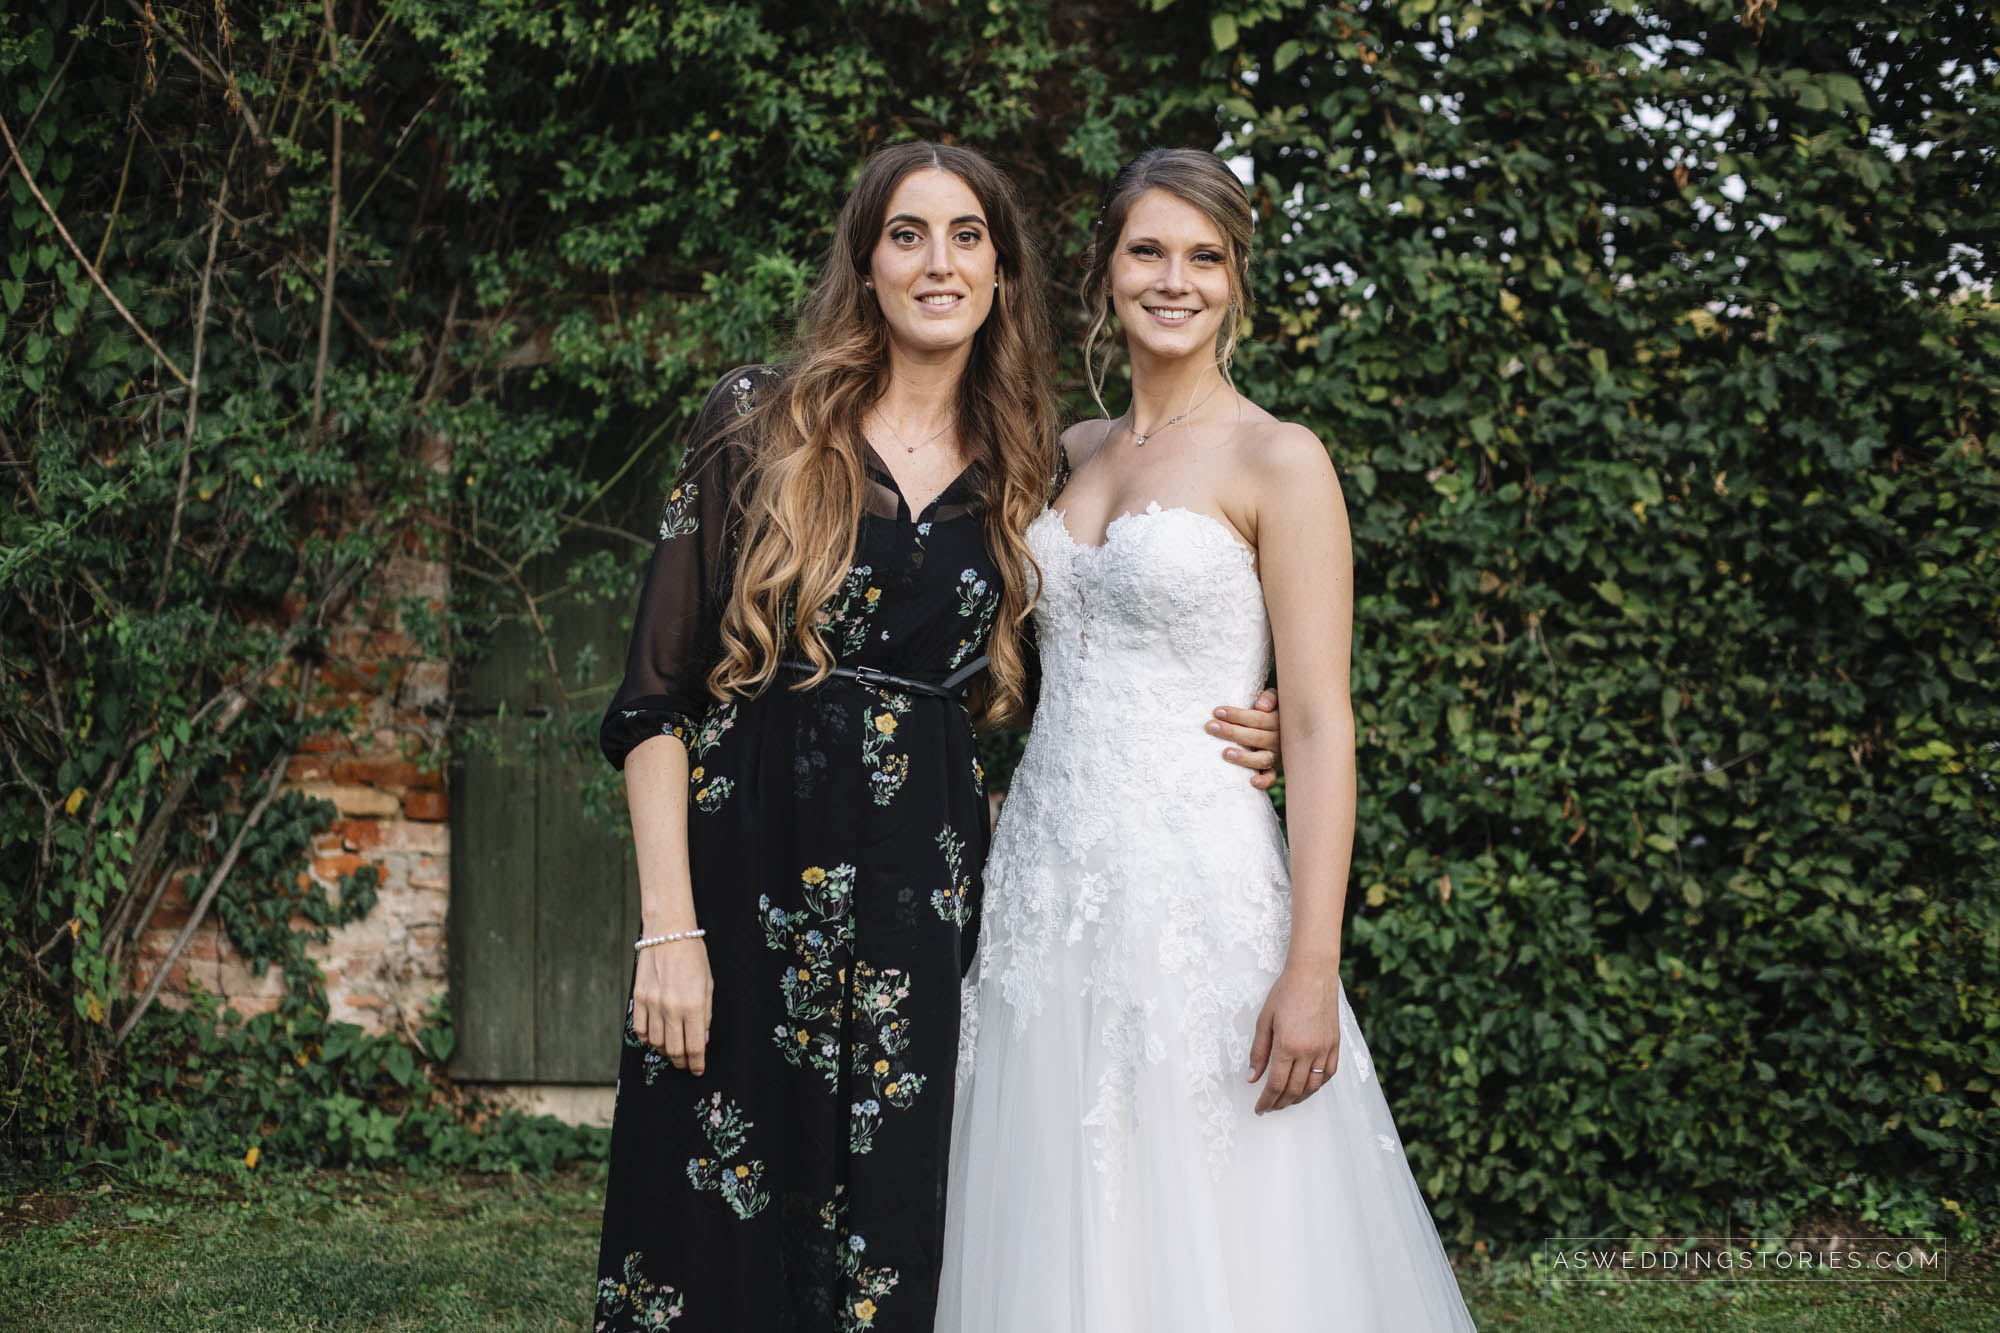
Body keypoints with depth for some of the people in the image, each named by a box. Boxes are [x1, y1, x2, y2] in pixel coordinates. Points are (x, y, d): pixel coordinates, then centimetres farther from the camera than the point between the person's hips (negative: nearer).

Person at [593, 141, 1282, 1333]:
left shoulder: (1027, 477, 10)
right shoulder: (761, 426, 2)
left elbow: (1040, 698, 18)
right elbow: (656, 694, -2)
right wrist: (668, 926, -11)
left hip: (924, 895, 2)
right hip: (744, 870, -2)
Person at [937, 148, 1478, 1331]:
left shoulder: (1277, 461, -5)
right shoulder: (1071, 453, 14)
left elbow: (1322, 722, -10)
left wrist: (1312, 968, -18)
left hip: (1197, 890, -6)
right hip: (1047, 884, 6)